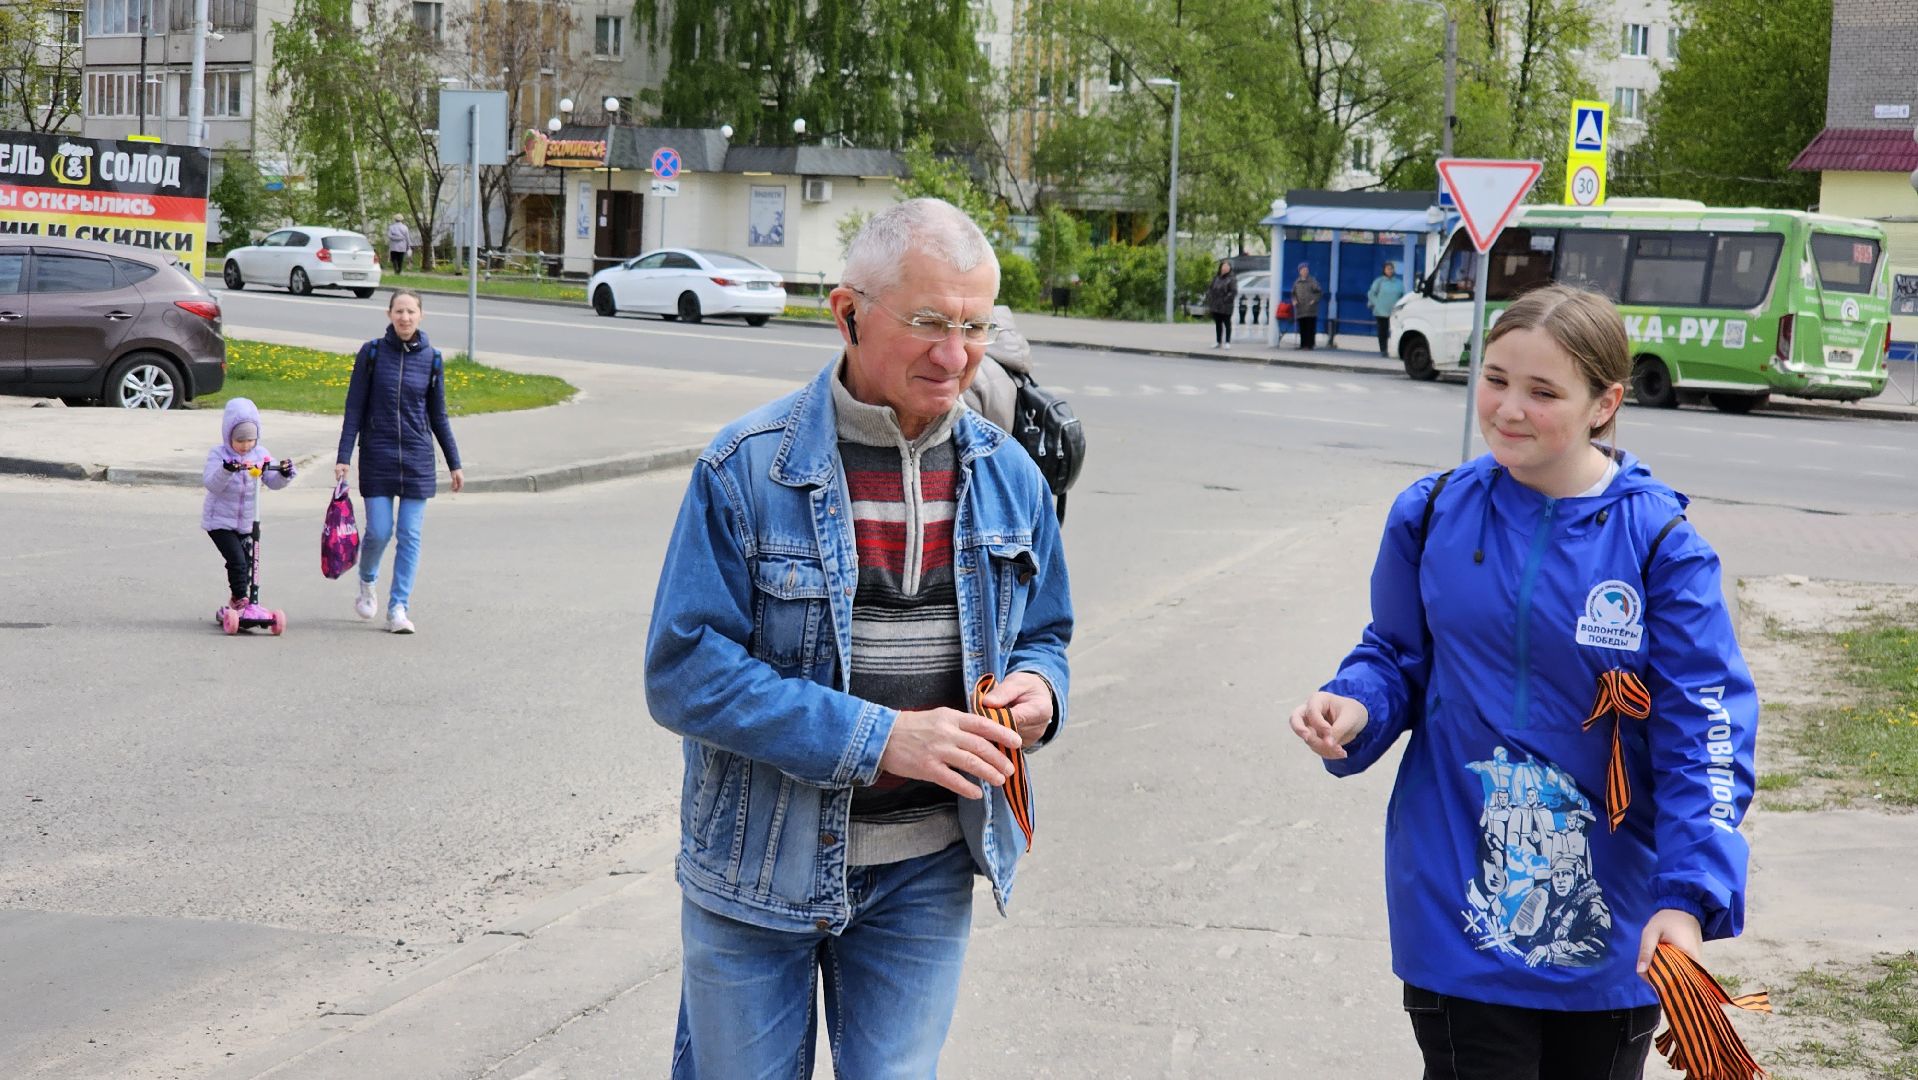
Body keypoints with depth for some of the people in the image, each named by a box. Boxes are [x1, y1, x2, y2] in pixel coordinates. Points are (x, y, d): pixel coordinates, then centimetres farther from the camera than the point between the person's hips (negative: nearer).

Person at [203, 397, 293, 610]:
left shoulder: (260, 455, 1)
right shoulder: (218, 455, -11)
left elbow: (273, 482, -3)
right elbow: (212, 484, -23)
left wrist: (284, 473, -25)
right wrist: (226, 470, -41)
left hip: (247, 523, 5)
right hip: (220, 521, -5)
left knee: (247, 564, 10)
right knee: (237, 560, -17)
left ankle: (235, 600, 28)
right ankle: (240, 600, -7)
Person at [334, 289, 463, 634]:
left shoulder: (431, 359, 3)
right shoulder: (372, 353, -2)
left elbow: (438, 416, 11)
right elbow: (354, 408, 0)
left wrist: (454, 464, 11)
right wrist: (344, 457, -7)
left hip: (417, 458, 2)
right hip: (377, 456, -1)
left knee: (410, 535, -1)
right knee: (378, 531, -3)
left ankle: (398, 608, 7)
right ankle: (367, 581, 28)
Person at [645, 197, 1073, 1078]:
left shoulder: (1007, 475, 3)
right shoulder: (746, 468, -13)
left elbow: (1043, 634, 15)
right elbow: (685, 671, -17)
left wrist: (1038, 690, -11)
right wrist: (877, 738, -24)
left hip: (924, 872, 3)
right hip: (760, 863, -3)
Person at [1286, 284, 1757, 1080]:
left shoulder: (1658, 541, -11)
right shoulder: (1432, 514, -3)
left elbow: (1705, 728, -14)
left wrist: (1689, 896, -25)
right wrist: (1354, 709, -14)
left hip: (1612, 926, 0)